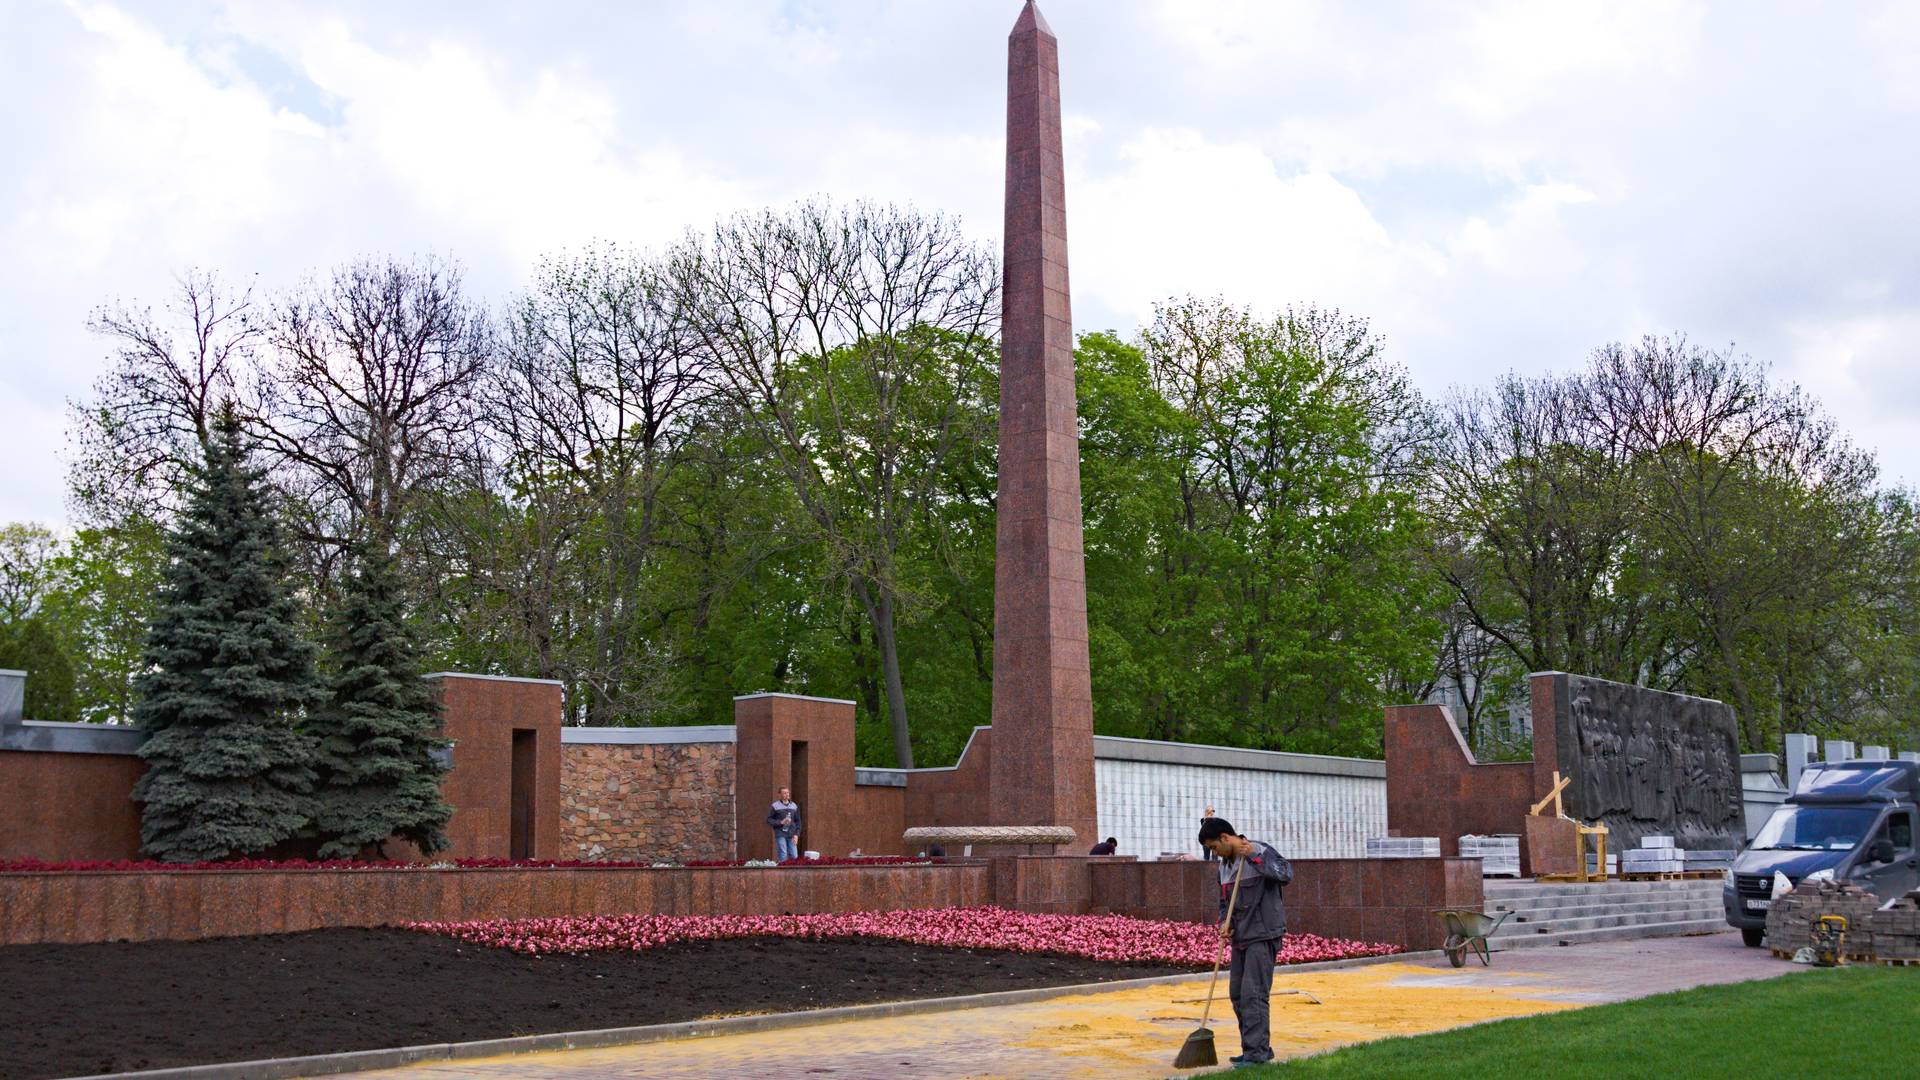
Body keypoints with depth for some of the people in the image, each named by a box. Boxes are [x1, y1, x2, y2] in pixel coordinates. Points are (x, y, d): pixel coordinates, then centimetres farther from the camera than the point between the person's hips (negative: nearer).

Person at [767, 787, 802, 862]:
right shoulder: (775, 806, -1)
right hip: (780, 835, -4)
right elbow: (769, 820, -1)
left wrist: (796, 834, 1)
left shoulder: (794, 806, 12)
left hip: (791, 836, 4)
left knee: (794, 856, -2)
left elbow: (798, 821, 13)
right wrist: (781, 822, -14)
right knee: (783, 856, -8)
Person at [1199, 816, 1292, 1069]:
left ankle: (1256, 1051, -6)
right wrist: (1225, 923, 0)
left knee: (1253, 994, -11)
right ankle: (1260, 1048, 22)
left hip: (1262, 936, -9)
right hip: (1241, 937, 9)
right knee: (1237, 994, 11)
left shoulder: (1261, 852, -11)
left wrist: (1254, 856, -26)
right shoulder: (1225, 865, 13)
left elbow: (1285, 874, -27)